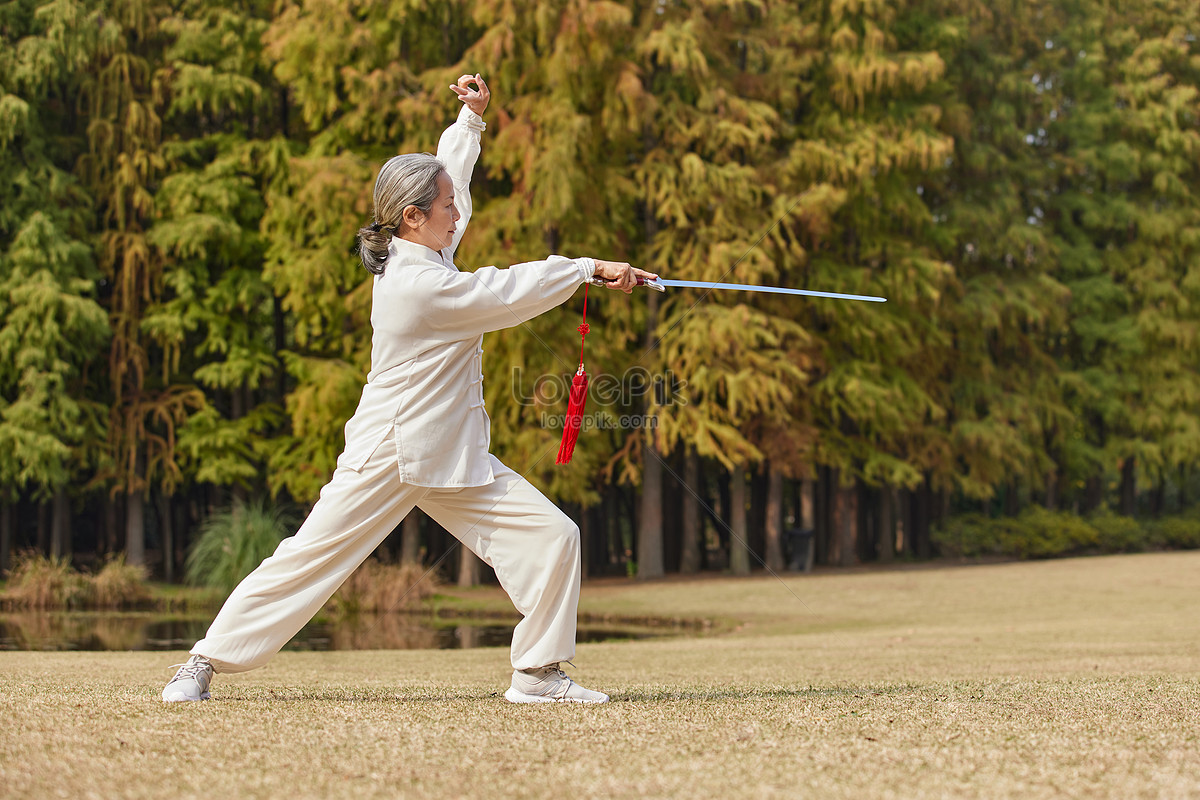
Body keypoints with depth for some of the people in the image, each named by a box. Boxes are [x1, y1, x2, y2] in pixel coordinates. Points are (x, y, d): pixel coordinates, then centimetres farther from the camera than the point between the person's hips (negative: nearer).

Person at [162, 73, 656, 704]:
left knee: (554, 538, -2)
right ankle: (205, 664, 11)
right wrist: (590, 267, -9)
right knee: (308, 559, -3)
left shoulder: (419, 251, 6)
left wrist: (471, 118, 22)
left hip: (451, 457, 9)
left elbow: (447, 176, 24)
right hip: (384, 458, -9)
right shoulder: (417, 284, -20)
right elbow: (509, 292, -18)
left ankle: (537, 673, 8)